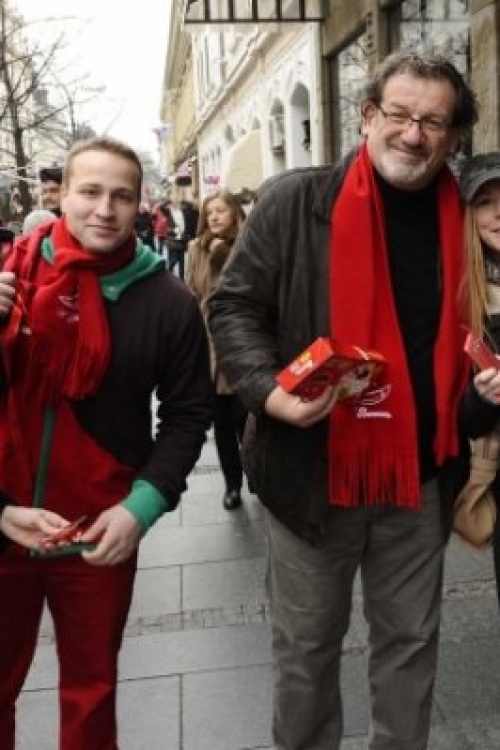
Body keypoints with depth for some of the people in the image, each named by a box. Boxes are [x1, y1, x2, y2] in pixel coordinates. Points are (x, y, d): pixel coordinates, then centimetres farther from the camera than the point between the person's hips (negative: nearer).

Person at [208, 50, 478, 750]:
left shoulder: (464, 221, 4)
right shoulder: (293, 202, -7)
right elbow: (235, 305, -6)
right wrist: (269, 391, -21)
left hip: (420, 472, 3)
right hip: (313, 469, -3)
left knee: (411, 642, 19)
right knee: (306, 644, 15)